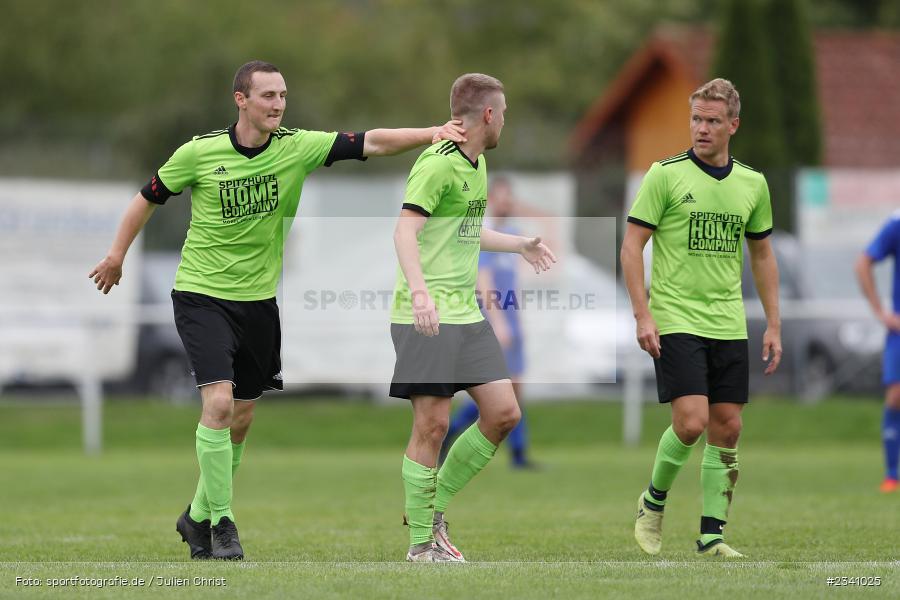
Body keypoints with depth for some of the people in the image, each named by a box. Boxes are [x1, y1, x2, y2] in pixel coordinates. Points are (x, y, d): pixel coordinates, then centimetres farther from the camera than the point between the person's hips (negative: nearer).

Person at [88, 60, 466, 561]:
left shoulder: (297, 148, -6)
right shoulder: (200, 153, -11)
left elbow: (370, 143, -13)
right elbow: (151, 197, 5)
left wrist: (432, 133, -26)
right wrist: (117, 254, 11)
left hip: (258, 300, 4)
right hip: (202, 296, -4)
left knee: (241, 419, 10)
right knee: (219, 402, -19)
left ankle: (198, 516, 29)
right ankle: (222, 522, -9)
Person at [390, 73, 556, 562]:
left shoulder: (477, 165, 18)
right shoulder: (438, 163, -12)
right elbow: (405, 229, -22)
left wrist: (520, 244, 46)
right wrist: (419, 291, -35)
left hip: (466, 313, 9)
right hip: (427, 316, -9)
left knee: (503, 413, 4)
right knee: (432, 424, -7)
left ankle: (433, 509, 16)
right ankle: (420, 543, 2)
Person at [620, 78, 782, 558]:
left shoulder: (752, 184, 8)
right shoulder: (666, 174, -5)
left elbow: (762, 255, 18)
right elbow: (632, 245, -4)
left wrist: (773, 325, 12)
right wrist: (643, 314, -13)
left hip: (729, 326, 5)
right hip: (676, 320, -5)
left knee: (726, 428, 2)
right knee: (691, 421, -15)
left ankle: (712, 534, 10)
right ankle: (653, 502, 10)